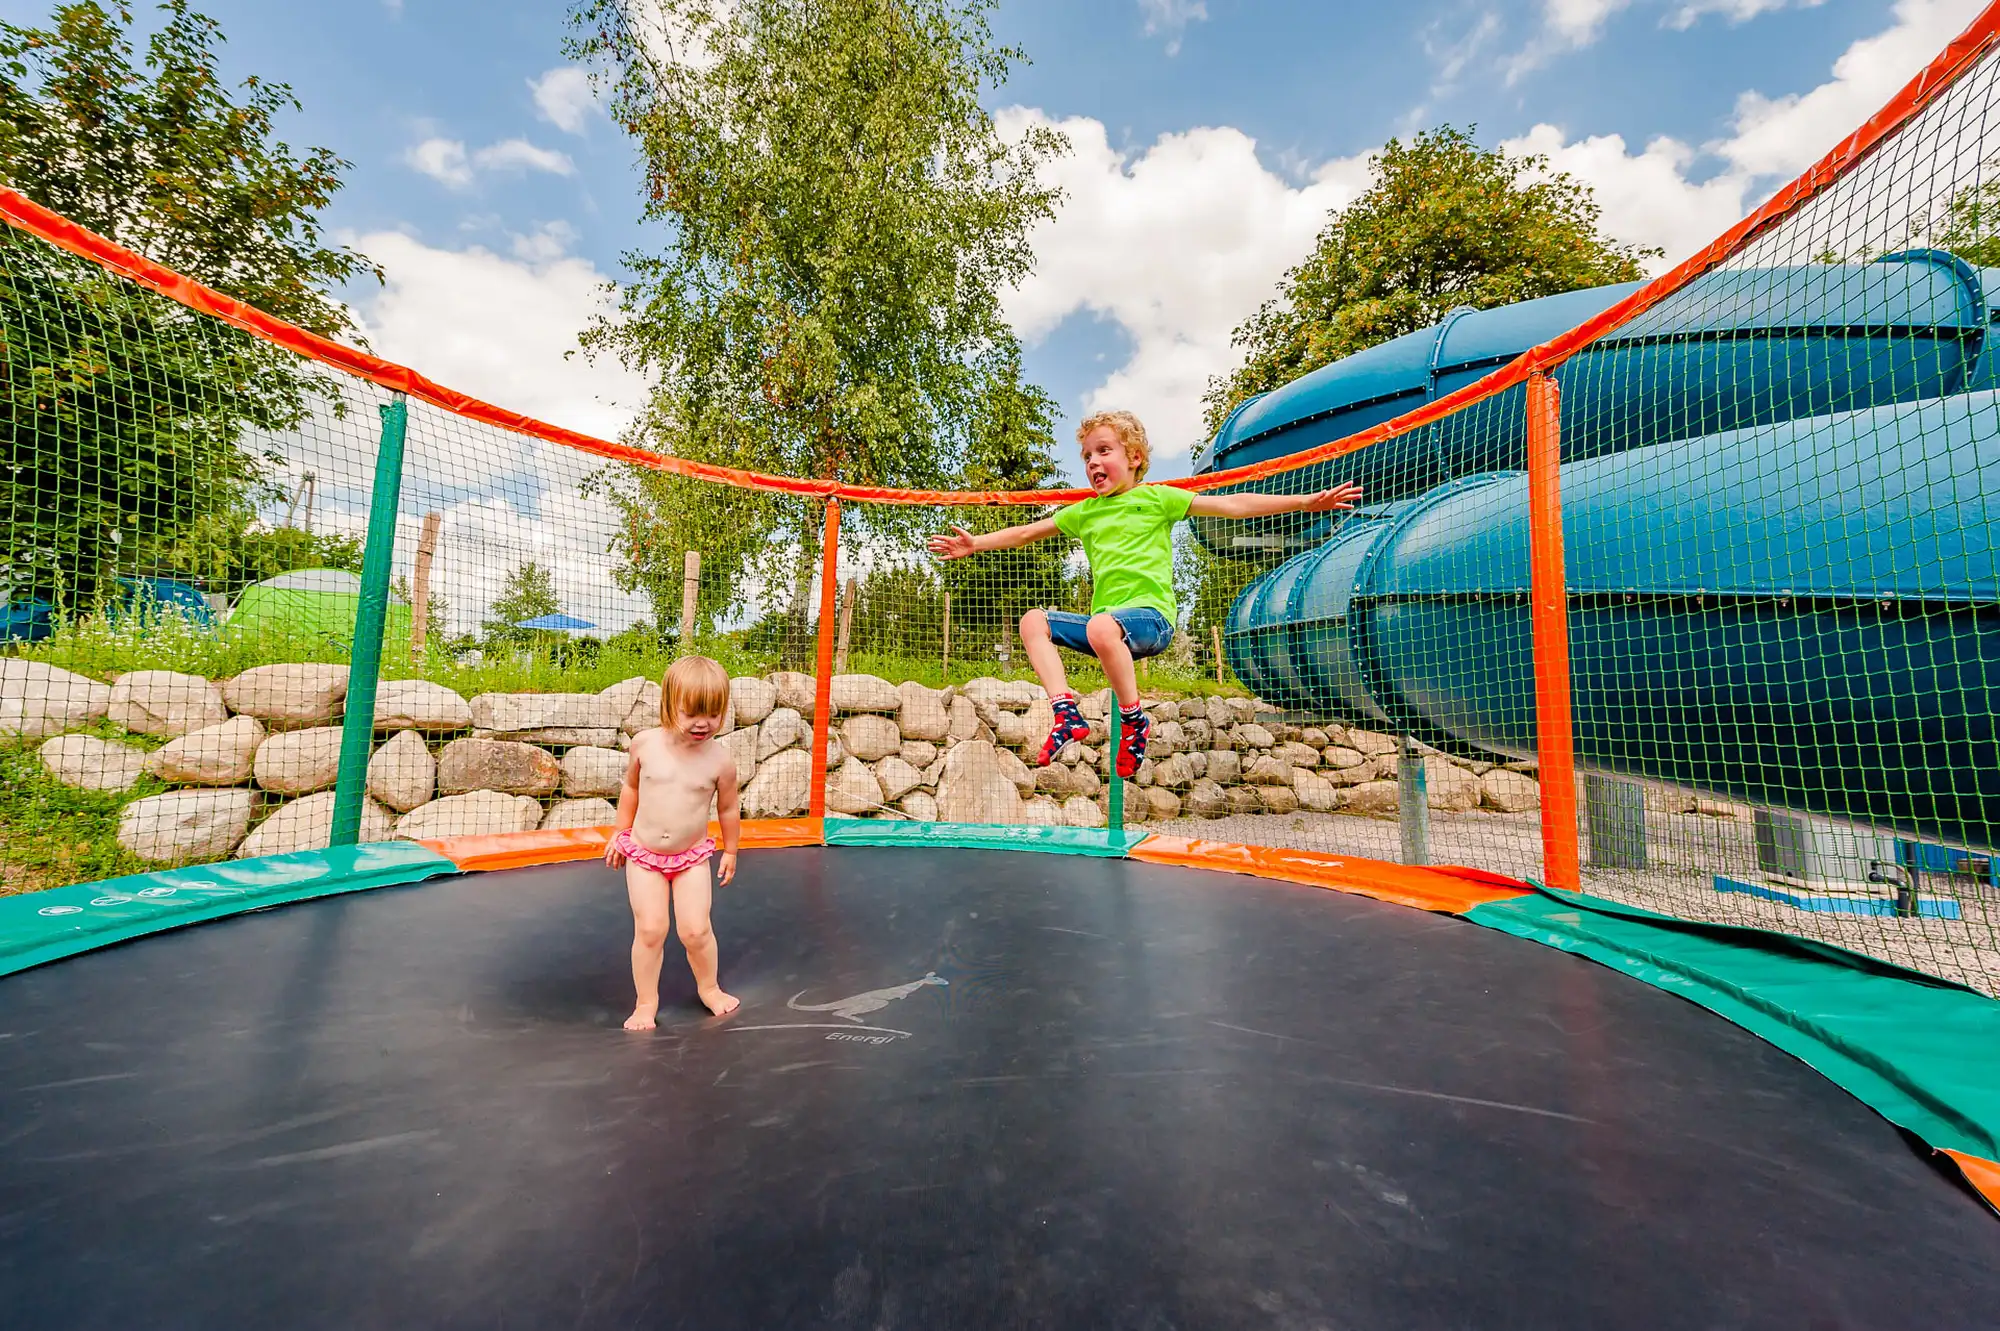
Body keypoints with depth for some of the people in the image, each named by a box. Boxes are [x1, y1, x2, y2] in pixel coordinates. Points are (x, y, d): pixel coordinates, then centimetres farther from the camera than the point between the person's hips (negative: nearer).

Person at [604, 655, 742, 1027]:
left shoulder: (721, 760, -16)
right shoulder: (645, 744, -13)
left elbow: (727, 809, -2)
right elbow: (631, 787, 6)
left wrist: (730, 851, 7)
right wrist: (619, 832, 12)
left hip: (692, 857, -1)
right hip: (643, 854, 1)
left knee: (696, 930, -1)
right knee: (650, 929, 0)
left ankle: (709, 987, 27)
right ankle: (646, 1003, 22)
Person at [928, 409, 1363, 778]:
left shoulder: (1156, 498, 6)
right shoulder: (1083, 512, 19)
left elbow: (1233, 505, 2)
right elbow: (1027, 532, 25)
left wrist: (1305, 501, -4)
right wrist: (976, 543, 18)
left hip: (1150, 616, -6)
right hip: (1104, 621, 6)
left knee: (1102, 627, -37)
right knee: (1034, 621, -5)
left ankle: (1134, 720, -16)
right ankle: (1066, 713, -15)